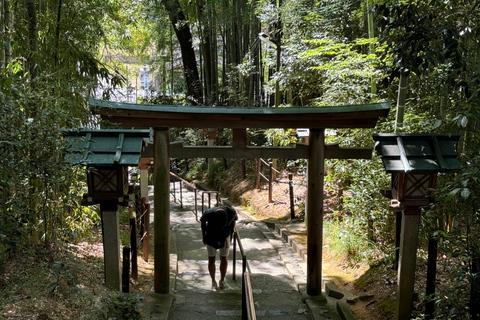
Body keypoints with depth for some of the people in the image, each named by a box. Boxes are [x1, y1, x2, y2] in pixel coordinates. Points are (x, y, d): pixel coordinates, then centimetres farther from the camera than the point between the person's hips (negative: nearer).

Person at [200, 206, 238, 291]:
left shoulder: (231, 212, -31)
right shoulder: (208, 213, -34)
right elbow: (202, 221, -9)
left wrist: (231, 235, 1)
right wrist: (203, 236, -1)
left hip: (225, 236, 1)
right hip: (211, 236, -1)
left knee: (224, 259, 6)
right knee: (211, 260, 2)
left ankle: (222, 280, 25)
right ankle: (213, 282, 20)